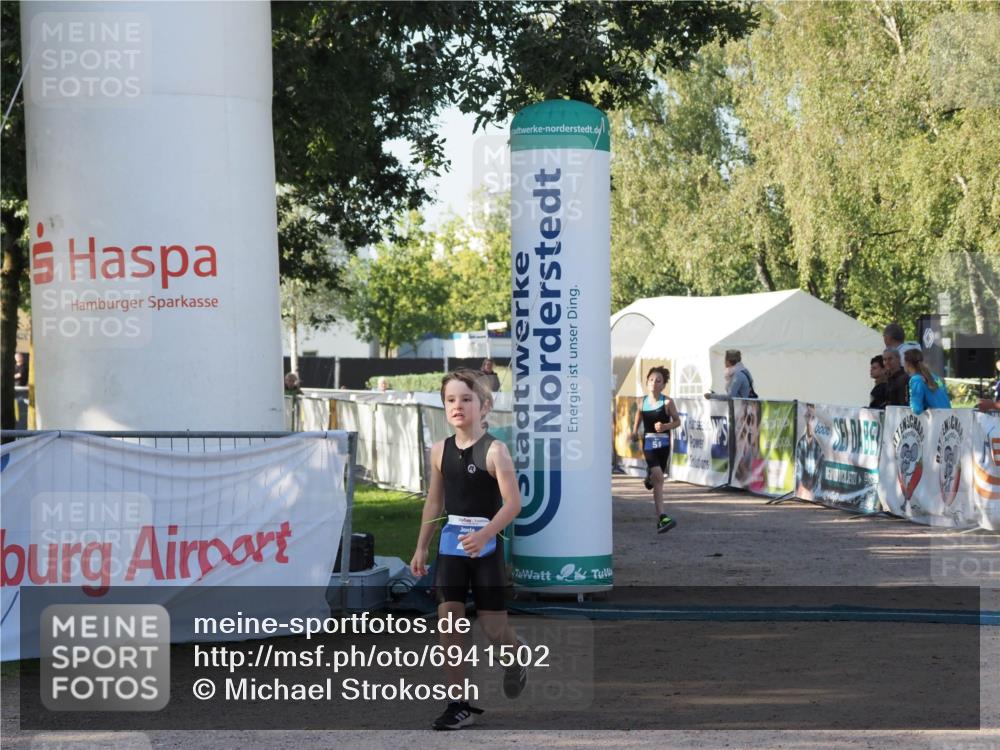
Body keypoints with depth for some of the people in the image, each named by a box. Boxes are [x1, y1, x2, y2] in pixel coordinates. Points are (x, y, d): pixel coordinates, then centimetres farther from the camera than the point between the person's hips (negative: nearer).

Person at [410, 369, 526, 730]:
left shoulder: (494, 450, -12)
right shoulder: (440, 450, 4)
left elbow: (513, 503, -17)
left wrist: (484, 535, -29)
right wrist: (421, 548, 14)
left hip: (486, 545, -4)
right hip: (451, 544, 4)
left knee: (493, 628, 1)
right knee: (447, 620, -4)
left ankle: (516, 651, 38)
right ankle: (459, 704, 3)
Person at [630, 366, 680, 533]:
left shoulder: (667, 402, -5)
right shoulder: (642, 402, 2)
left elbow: (677, 421, 3)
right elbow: (638, 420, 18)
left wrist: (665, 426, -15)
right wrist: (634, 432, 1)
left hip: (663, 443, 0)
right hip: (648, 442, 0)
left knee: (658, 480, 8)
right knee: (658, 476, -18)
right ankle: (662, 517, -18)